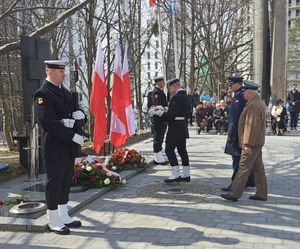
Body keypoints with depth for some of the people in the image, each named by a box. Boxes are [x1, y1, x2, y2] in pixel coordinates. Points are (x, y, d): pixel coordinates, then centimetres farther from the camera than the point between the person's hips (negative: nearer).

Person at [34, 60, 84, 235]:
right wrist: (73, 136, -21)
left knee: (66, 181, 14)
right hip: (54, 147, -8)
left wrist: (80, 115, -7)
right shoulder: (42, 94, -12)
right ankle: (54, 222, 14)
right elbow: (48, 122, -20)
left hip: (69, 146, 8)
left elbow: (77, 114, 18)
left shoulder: (66, 92, 15)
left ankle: (64, 217, 27)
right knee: (54, 182, 2)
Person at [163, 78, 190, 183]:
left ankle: (176, 174, -5)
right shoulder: (186, 97, 13)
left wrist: (163, 114, -4)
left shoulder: (177, 97, -17)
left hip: (175, 129, -10)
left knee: (169, 150, -4)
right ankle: (186, 175, 17)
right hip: (183, 128, 10)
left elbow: (171, 113, -22)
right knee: (182, 150, 12)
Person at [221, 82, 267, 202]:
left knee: (244, 168, -7)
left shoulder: (253, 106, -20)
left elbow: (251, 126, -24)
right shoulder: (259, 103, 14)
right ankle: (261, 194, 21)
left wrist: (247, 144, -23)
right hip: (257, 142, 10)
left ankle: (234, 194, -2)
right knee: (258, 168, 14)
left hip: (251, 143, -10)